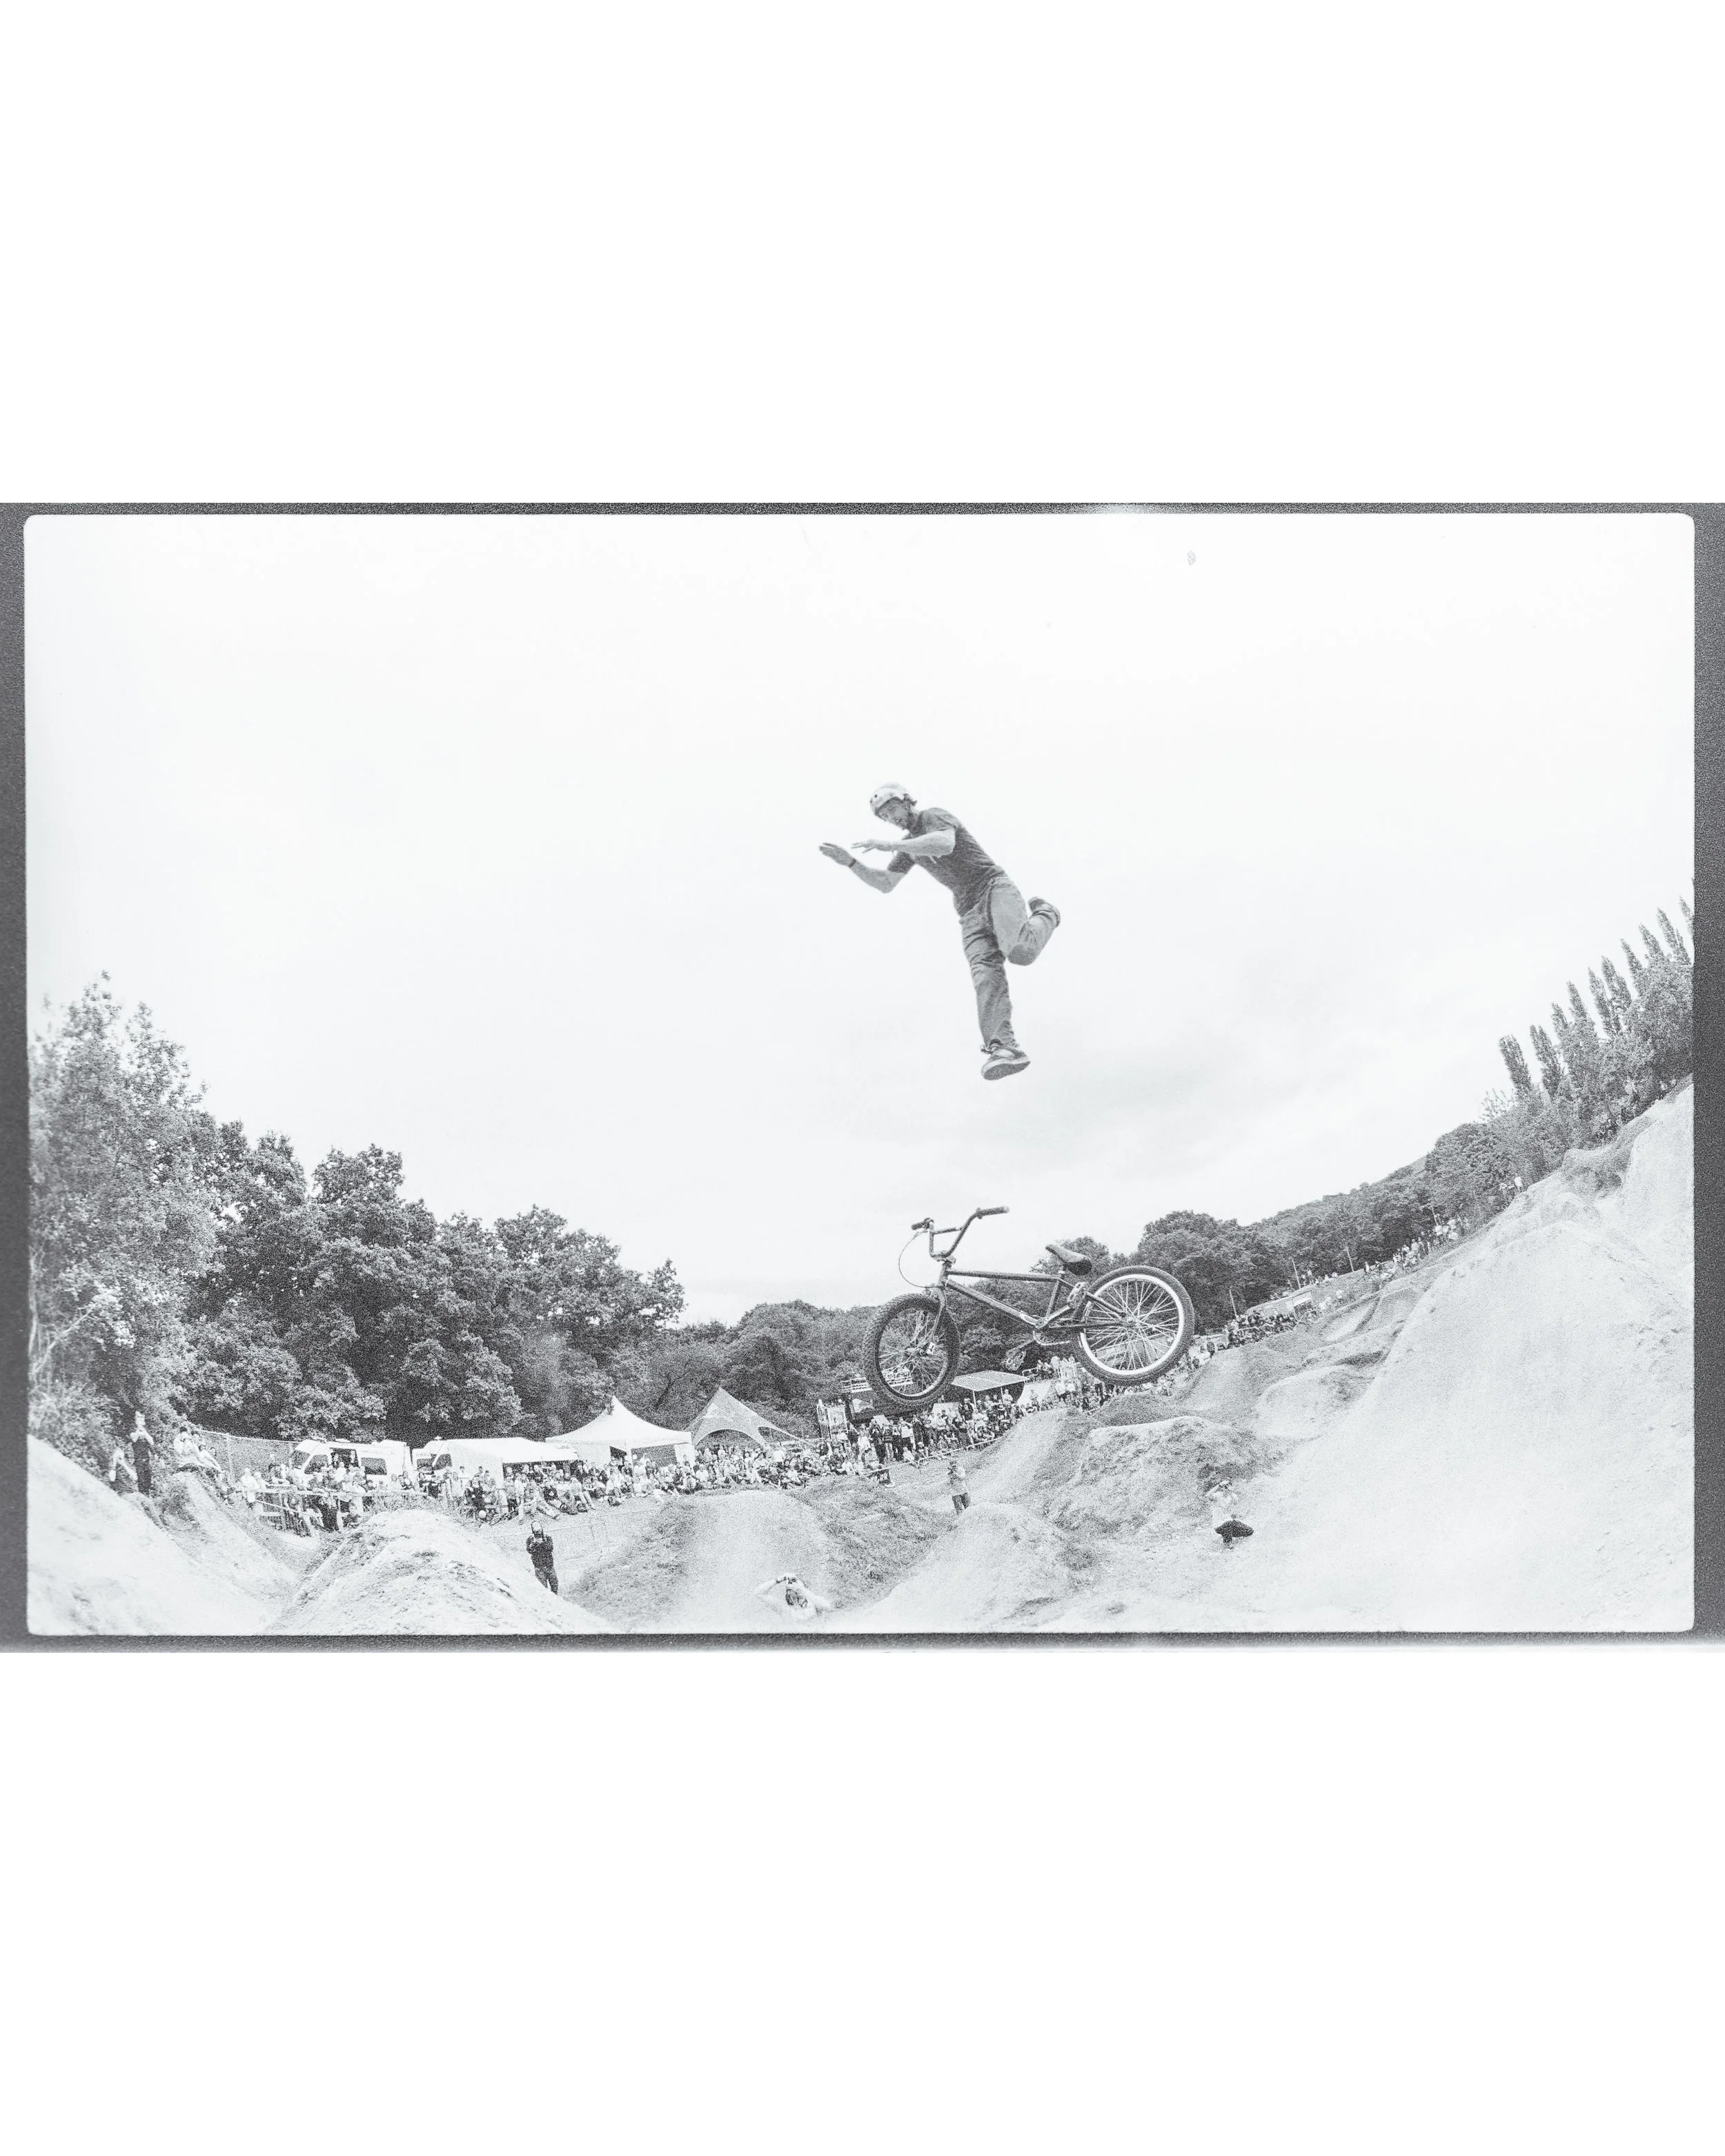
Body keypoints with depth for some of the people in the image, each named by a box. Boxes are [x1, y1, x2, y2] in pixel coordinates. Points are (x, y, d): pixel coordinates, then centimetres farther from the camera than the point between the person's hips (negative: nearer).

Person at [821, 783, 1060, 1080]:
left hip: (994, 887, -6)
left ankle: (1044, 915, 2)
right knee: (986, 972, -22)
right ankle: (1003, 1047, -41)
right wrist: (850, 862, 7)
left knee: (1020, 951, -34)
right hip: (970, 911, 6)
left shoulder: (935, 817, -1)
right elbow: (885, 886, 21)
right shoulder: (908, 846, 23)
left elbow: (945, 844, -24)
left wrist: (889, 845, -24)